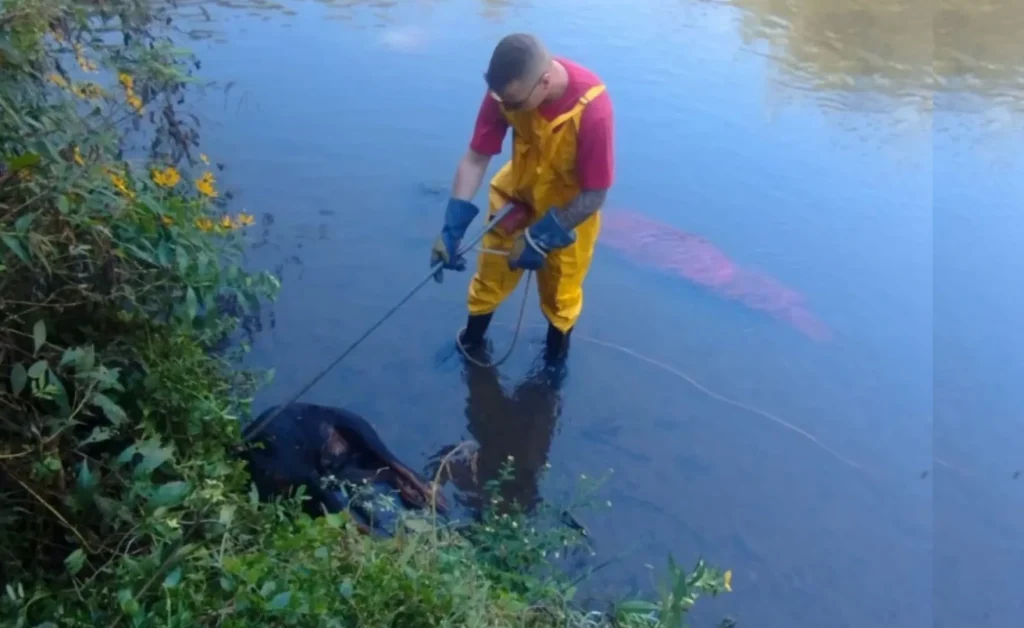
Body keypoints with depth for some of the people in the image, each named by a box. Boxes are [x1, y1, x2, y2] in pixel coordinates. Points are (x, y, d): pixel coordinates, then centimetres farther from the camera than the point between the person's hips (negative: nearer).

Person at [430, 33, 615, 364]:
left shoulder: (592, 108, -38)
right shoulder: (507, 89, -27)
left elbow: (595, 194, -28)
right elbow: (475, 158, -19)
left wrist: (540, 237, -26)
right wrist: (452, 228, -24)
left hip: (570, 209, -3)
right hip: (517, 191, 3)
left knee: (560, 294, 17)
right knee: (490, 274, 19)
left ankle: (554, 358, 46)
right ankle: (471, 340, 47)